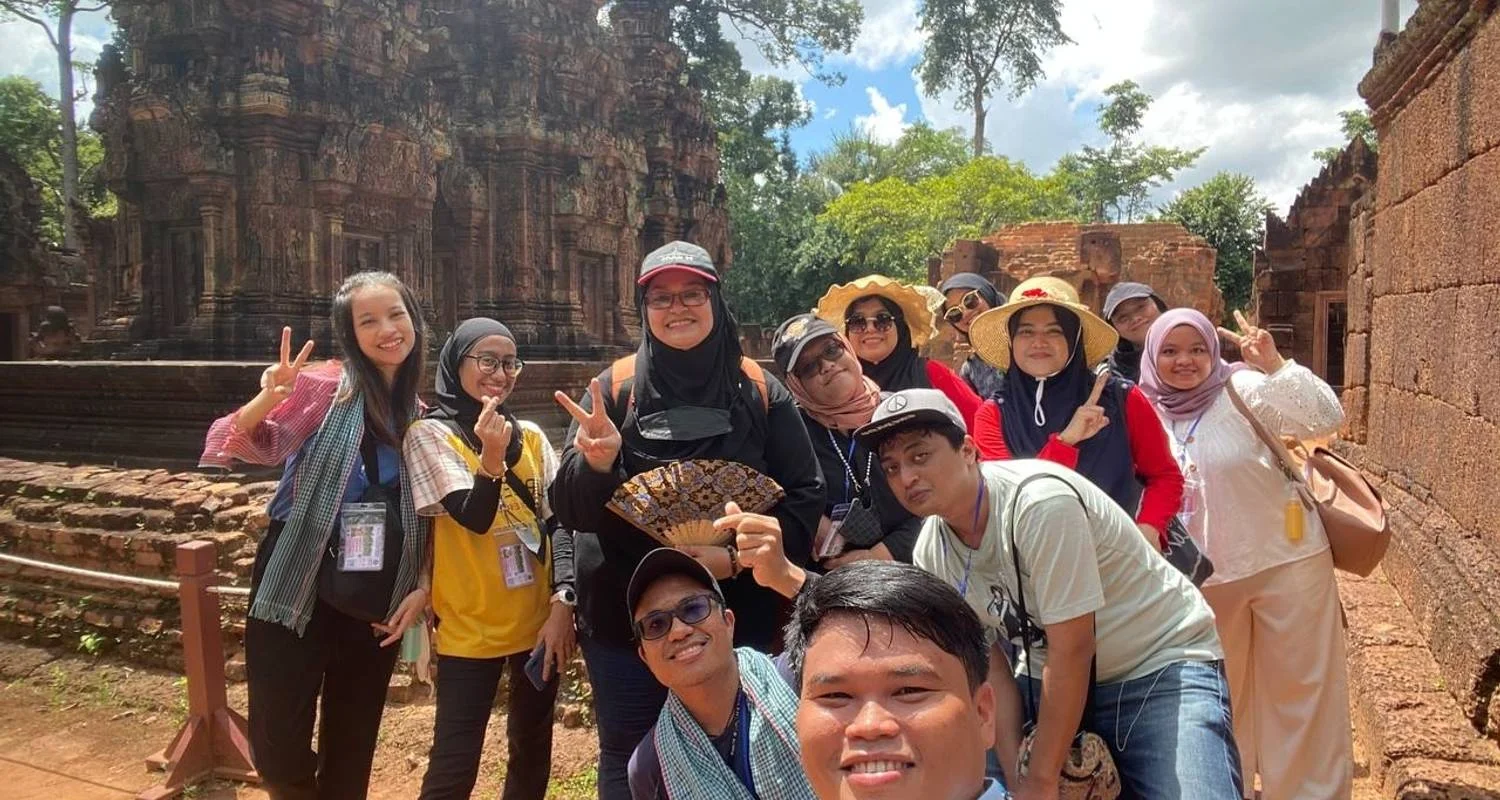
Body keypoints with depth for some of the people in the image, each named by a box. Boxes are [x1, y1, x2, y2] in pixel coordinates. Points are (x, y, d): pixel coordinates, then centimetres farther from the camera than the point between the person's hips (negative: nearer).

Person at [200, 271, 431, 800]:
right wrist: (267, 401, -40)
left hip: (376, 607, 4)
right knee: (278, 754, -2)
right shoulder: (324, 385, -8)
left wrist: (424, 587, -2)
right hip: (298, 596, -3)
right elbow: (254, 444, -21)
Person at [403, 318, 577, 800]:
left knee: (532, 750, 16)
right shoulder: (430, 434, -6)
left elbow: (560, 522, 3)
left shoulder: (531, 437, 4)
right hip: (470, 629, -4)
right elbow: (474, 517, -17)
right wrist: (491, 456, -33)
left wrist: (563, 603, -7)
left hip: (539, 622, 4)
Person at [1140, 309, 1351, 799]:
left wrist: (1275, 365, -33)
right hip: (1206, 577, 4)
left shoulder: (1242, 389, -11)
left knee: (1300, 691, 5)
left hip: (1287, 562, -4)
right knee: (1221, 697, 19)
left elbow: (1327, 419, -22)